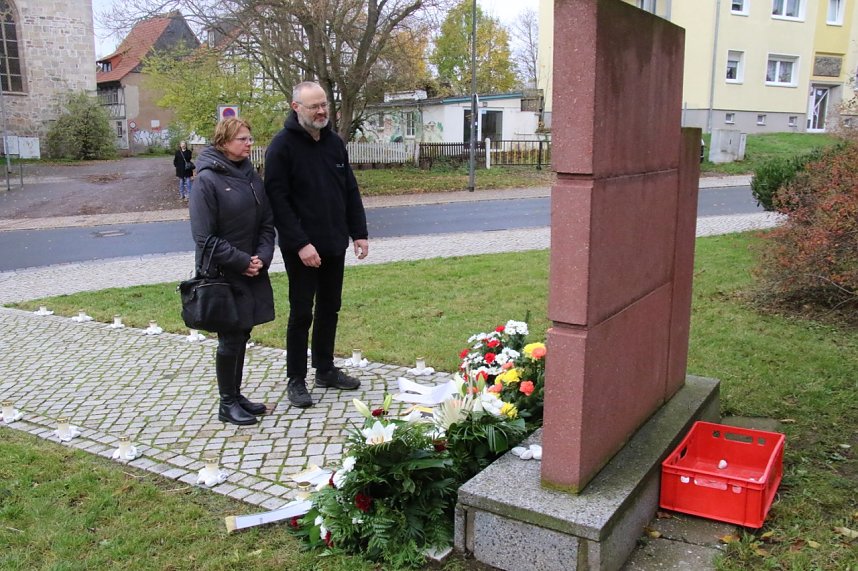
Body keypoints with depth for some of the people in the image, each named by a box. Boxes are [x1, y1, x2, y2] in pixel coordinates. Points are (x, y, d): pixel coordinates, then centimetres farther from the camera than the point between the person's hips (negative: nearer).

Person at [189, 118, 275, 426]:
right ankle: (227, 404, 17)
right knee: (230, 339, 2)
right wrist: (241, 261, -16)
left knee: (242, 335, 14)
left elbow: (267, 222, 9)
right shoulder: (208, 179, -14)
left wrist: (262, 257, -7)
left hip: (252, 272, 6)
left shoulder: (251, 176, 6)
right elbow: (204, 236, -16)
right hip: (223, 275, -6)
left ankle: (236, 394, 28)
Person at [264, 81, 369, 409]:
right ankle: (296, 380, 15)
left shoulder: (334, 142, 9)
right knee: (302, 313, 2)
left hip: (334, 245, 6)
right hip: (302, 249, -6)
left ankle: (325, 370, 29)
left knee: (330, 308, 14)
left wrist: (359, 233, 6)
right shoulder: (282, 146, -11)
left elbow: (350, 191, 13)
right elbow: (278, 199, -16)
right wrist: (300, 243, -21)